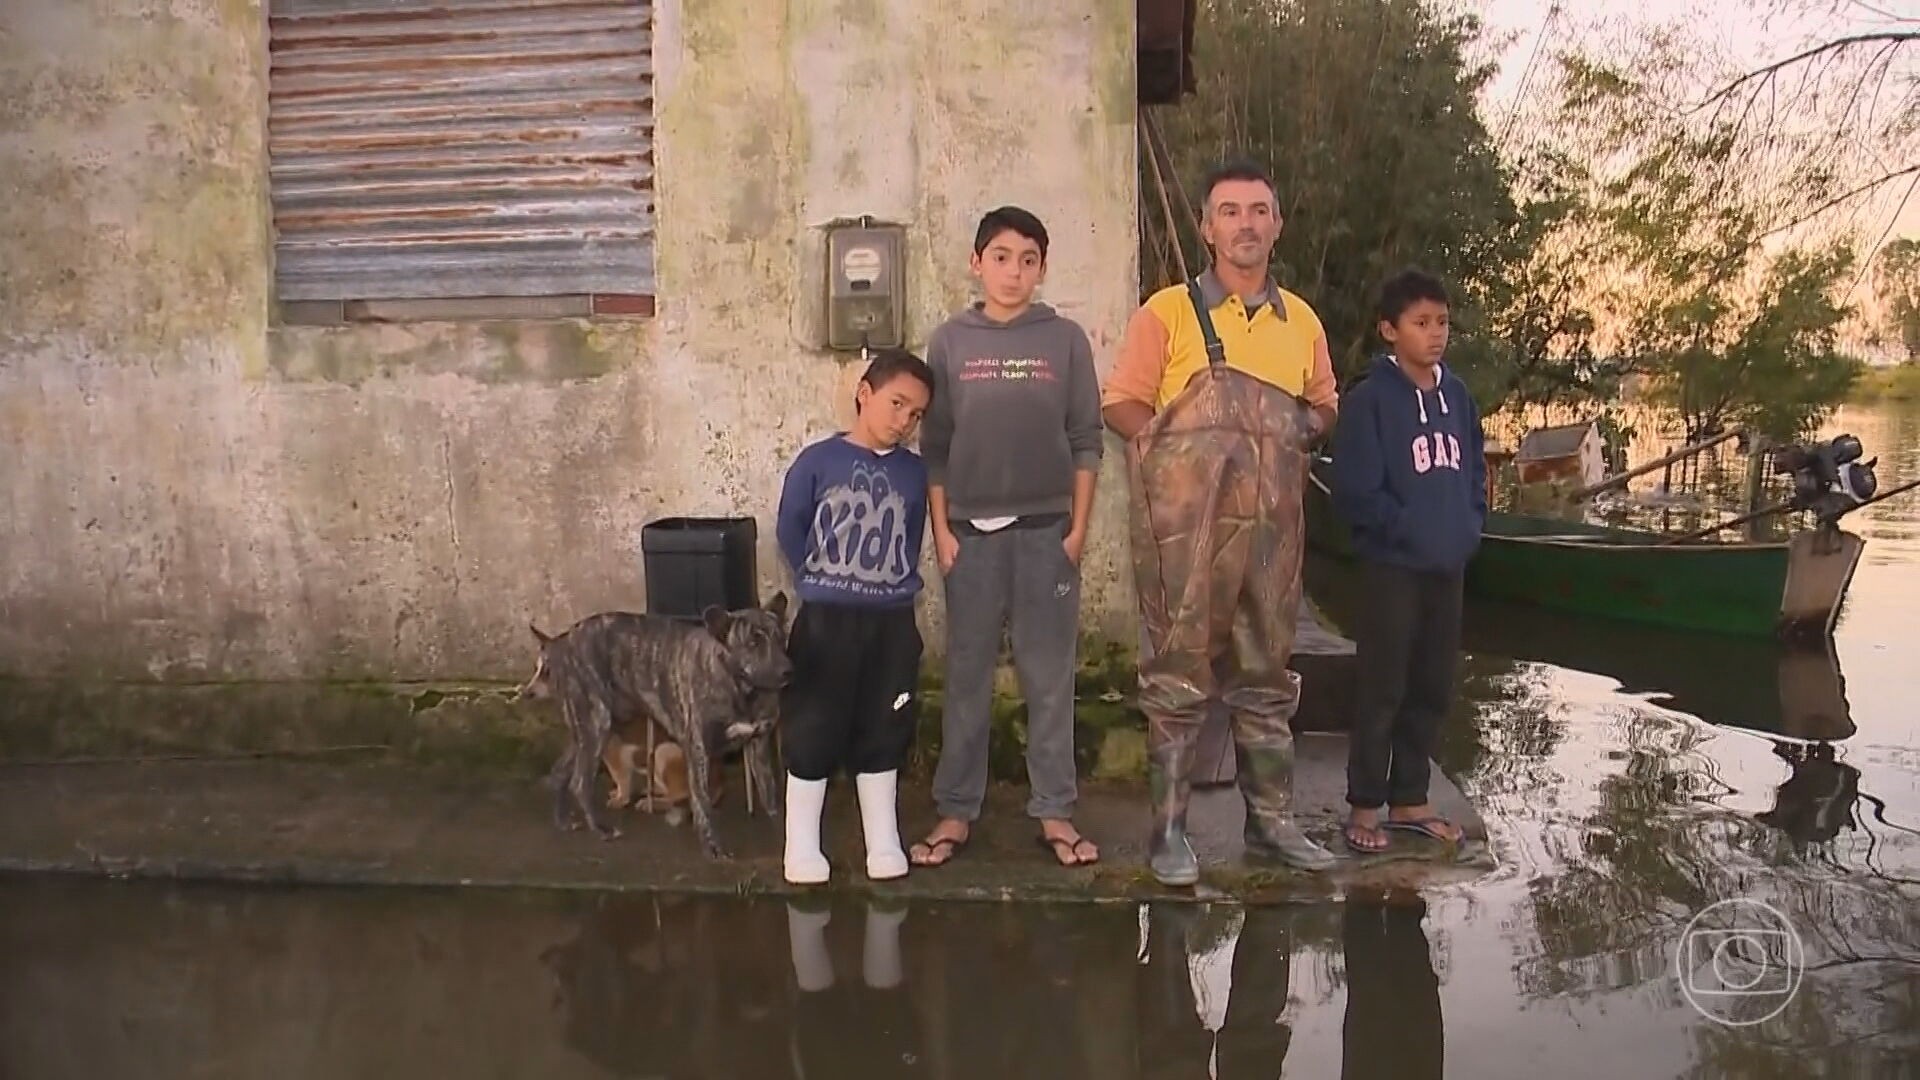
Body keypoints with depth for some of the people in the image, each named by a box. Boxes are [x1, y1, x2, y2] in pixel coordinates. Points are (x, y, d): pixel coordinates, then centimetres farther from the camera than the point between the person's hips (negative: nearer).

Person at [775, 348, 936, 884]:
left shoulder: (914, 472, 2)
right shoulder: (817, 461, -7)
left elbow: (910, 542, 11)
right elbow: (790, 533, 0)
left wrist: (893, 587, 2)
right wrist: (822, 582, 1)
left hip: (892, 622, 3)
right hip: (825, 620, -3)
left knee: (884, 733, 11)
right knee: (812, 733, 3)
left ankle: (884, 842, 23)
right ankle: (802, 846, 15)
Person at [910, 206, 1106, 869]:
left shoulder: (1065, 341, 2)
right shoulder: (950, 343, 4)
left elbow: (1086, 441, 3)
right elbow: (935, 446, 5)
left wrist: (1079, 527, -2)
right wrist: (941, 530, -1)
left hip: (1046, 529, 0)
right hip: (972, 530, 1)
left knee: (1049, 677, 5)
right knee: (968, 675, 7)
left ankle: (1054, 812, 15)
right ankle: (956, 812, 15)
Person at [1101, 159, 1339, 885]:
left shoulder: (1302, 321, 16)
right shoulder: (1168, 312, 3)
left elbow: (1324, 407, 24)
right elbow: (1121, 404, 2)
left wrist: (1306, 428, 3)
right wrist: (1178, 444, -12)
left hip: (1273, 523, 5)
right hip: (1186, 524, -4)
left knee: (1266, 674, 12)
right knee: (1179, 672, -2)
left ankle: (1271, 821, 21)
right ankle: (1168, 830, 6)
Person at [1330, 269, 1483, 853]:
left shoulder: (1457, 395, 9)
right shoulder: (1370, 399, -10)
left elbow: (1475, 472, 17)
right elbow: (1355, 492, -14)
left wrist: (1468, 528, 3)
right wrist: (1411, 531, -14)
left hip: (1448, 568, 6)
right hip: (1393, 567, -6)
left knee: (1432, 690, 12)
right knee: (1382, 691, -1)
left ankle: (1409, 800, 24)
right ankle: (1364, 808, 11)